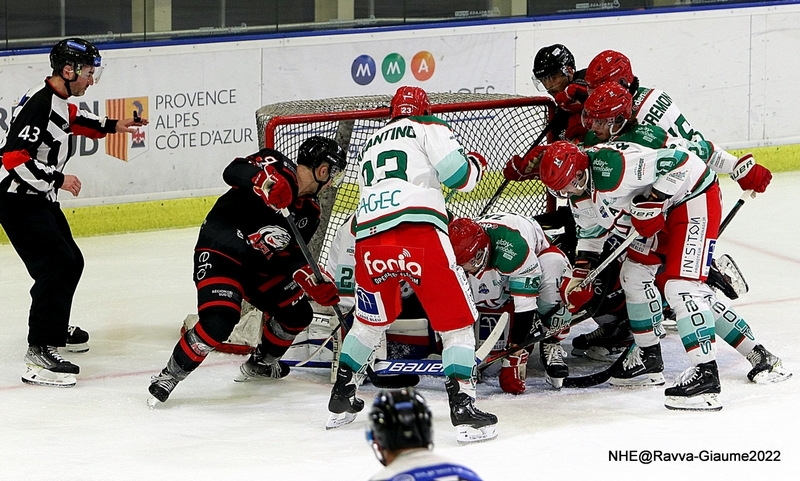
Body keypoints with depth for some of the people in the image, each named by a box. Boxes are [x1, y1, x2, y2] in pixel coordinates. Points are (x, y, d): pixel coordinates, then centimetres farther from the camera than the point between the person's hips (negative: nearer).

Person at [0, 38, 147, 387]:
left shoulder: (59, 101, 8)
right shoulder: (38, 103, -24)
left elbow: (72, 120, 34)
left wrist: (111, 126, 28)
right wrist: (58, 180, -22)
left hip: (40, 199, 11)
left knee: (71, 261, 21)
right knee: (56, 266, -19)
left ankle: (56, 327, 43)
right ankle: (39, 353, -22)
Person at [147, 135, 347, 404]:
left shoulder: (309, 211, 8)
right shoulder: (277, 167, -16)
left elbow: (290, 256, 6)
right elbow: (233, 171, -31)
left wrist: (315, 283, -12)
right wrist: (264, 180, -50)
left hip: (257, 264, 9)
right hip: (219, 253, -9)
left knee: (298, 313, 13)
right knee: (220, 321, -28)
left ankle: (260, 364, 38)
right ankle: (168, 377, -14)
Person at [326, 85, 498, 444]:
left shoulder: (369, 146, 32)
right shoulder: (429, 129, 14)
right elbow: (458, 175, 2)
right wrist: (476, 164, 24)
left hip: (369, 239, 5)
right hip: (418, 233, -5)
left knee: (371, 319, 29)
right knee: (456, 320, 3)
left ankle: (341, 400, 36)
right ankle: (463, 409, -9)